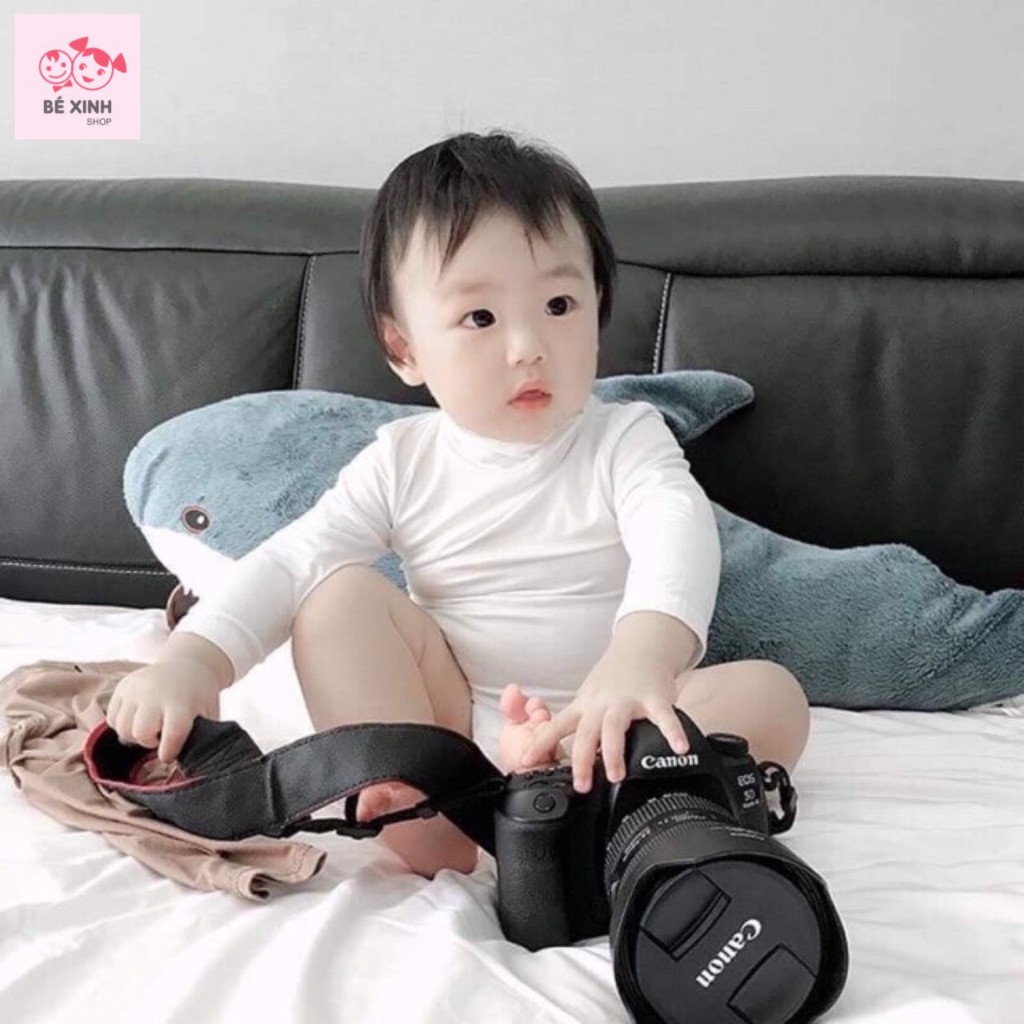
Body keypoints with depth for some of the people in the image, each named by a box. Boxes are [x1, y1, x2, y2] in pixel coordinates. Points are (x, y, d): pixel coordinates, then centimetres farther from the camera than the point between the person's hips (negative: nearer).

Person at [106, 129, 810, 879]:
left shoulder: (627, 440, -4)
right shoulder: (404, 462, 2)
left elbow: (678, 537, -24)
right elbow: (291, 562, -6)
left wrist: (638, 660, -46)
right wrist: (192, 659, -25)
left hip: (597, 725, -1)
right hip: (453, 721, 2)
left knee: (772, 696, -23)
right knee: (340, 599, -17)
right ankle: (422, 822, -30)